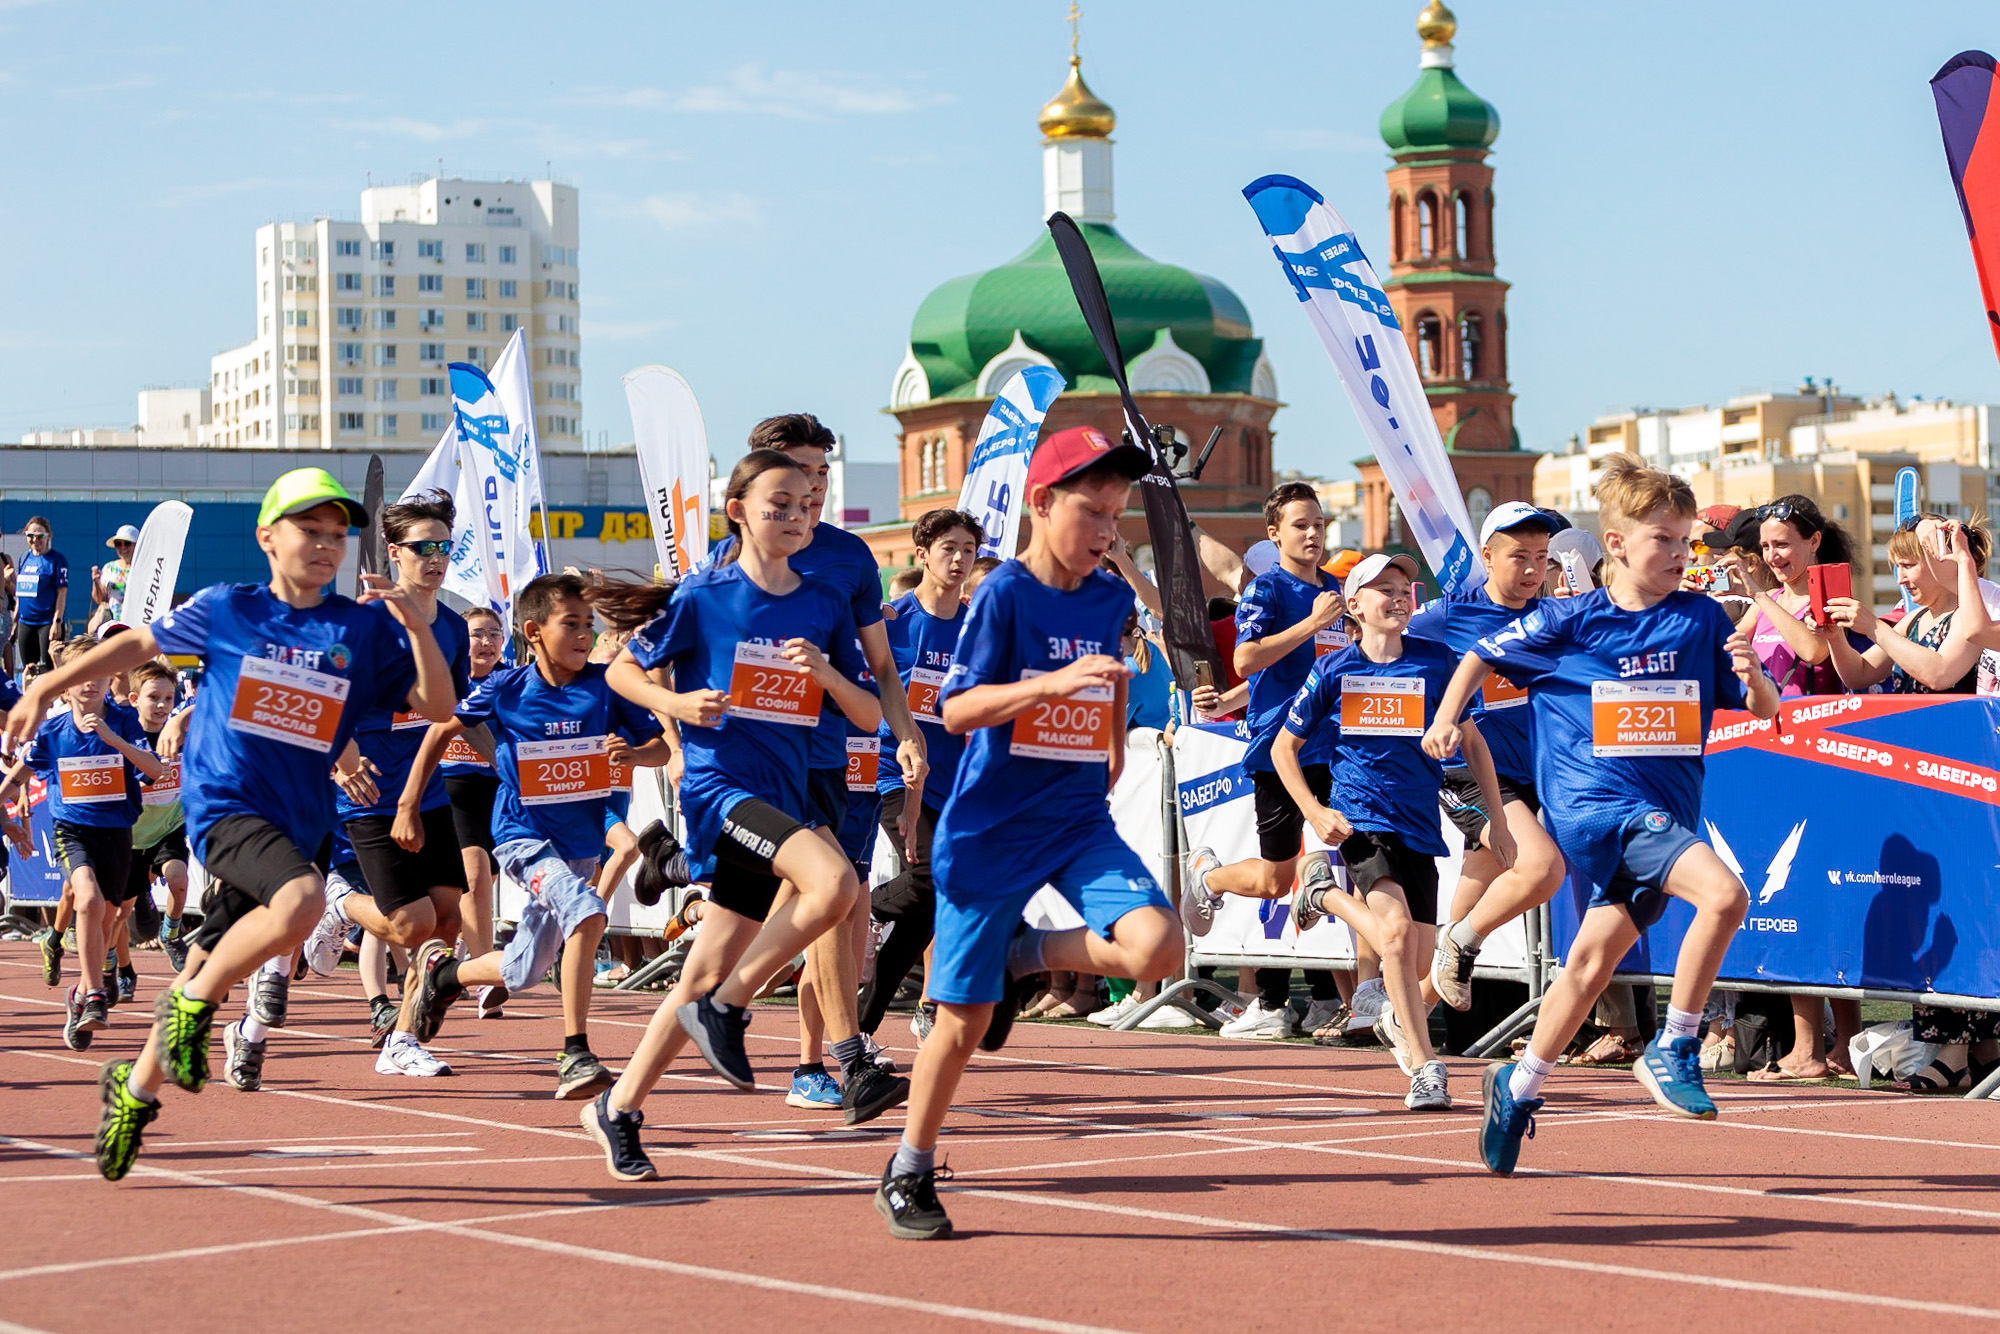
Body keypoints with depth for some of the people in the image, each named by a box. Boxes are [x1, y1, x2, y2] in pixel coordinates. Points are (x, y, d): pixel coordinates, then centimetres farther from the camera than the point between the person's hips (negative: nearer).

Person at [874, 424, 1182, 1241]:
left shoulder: (1111, 597, 5)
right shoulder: (1005, 593, -11)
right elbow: (957, 709, -20)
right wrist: (1055, 681, -31)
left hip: (1081, 822, 4)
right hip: (990, 829, -4)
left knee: (1155, 948, -21)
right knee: (964, 1022, 1)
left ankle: (1024, 959, 7)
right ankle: (908, 1177, 21)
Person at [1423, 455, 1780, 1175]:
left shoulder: (1703, 618, 5)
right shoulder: (1570, 620, -2)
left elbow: (1763, 709, 8)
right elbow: (1482, 655, 12)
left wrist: (1751, 673, -13)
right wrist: (1446, 719, 1)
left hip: (1664, 811, 4)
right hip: (1596, 803, -4)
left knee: (1592, 961, 9)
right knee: (1723, 894, -25)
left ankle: (1518, 1086, 29)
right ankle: (1673, 1050, -12)